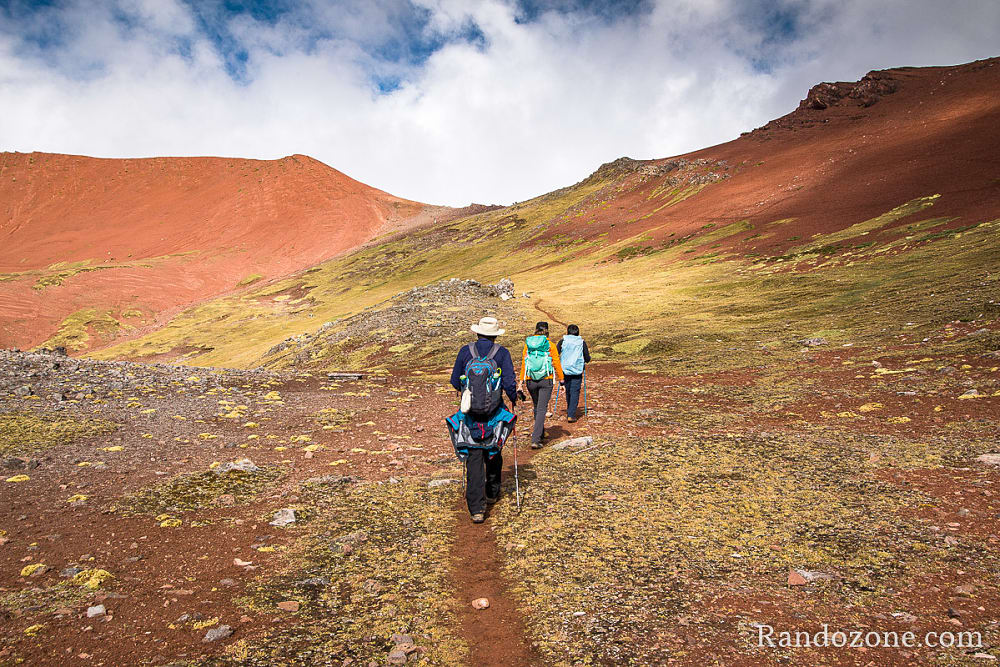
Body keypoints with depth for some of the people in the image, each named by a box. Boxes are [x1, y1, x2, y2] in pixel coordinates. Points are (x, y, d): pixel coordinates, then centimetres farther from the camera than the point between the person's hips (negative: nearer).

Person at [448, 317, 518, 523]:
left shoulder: (465, 351, 1)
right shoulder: (501, 353, -4)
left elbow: (455, 381, 7)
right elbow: (509, 384, -10)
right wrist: (514, 399, 11)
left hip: (470, 414, 0)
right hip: (494, 413, 0)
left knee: (474, 459, 1)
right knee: (494, 453, 22)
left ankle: (476, 508, -5)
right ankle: (492, 493, 38)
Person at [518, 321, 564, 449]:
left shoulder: (528, 344, 3)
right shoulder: (550, 345, -5)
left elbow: (523, 363, 5)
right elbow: (557, 363, -3)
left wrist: (522, 381, 10)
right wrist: (561, 379, 8)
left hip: (531, 380, 3)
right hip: (546, 380, -3)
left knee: (537, 407, 22)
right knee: (541, 409, -1)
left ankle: (540, 434, 36)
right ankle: (535, 440, -10)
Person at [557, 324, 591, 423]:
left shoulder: (562, 341, 3)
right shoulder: (582, 342, 2)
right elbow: (587, 359, 1)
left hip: (565, 370, 2)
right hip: (577, 371, -2)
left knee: (568, 392, 16)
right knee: (575, 392, 0)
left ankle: (569, 413, 29)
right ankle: (571, 415, -8)